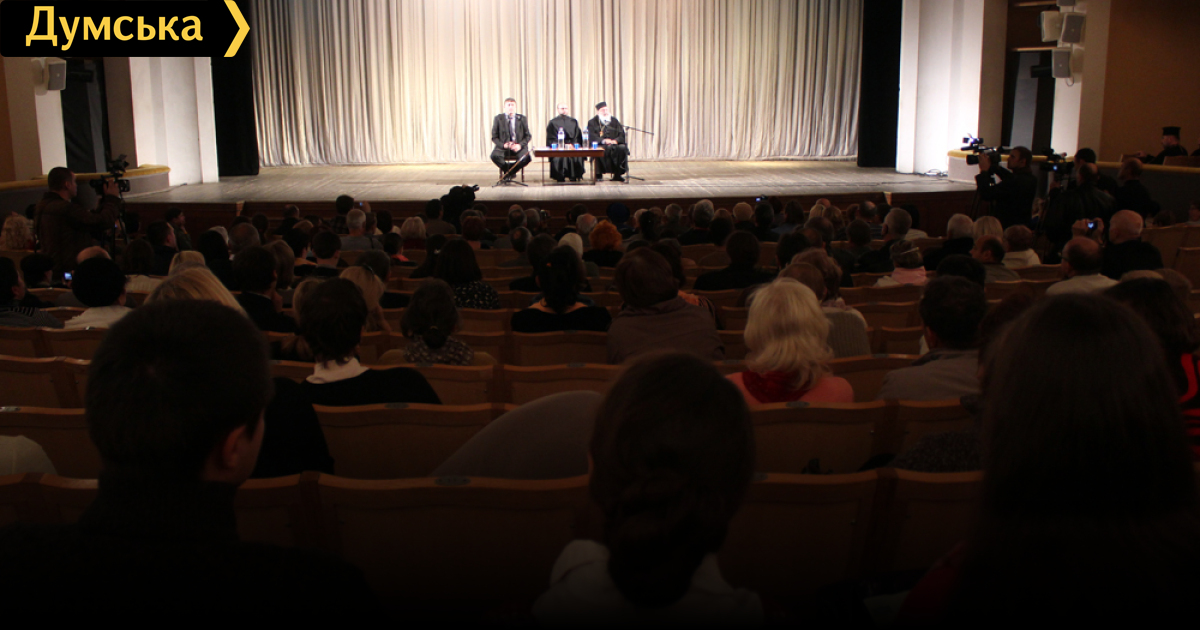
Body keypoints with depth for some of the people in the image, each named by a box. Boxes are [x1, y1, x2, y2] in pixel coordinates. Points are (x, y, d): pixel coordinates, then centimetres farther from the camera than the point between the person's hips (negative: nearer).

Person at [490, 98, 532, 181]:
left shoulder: (522, 119, 9)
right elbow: (494, 137, 5)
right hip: (503, 147, -1)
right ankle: (507, 171, -3)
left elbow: (528, 136, 7)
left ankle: (510, 171, -3)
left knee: (527, 157, -32)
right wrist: (503, 145, -15)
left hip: (518, 147, 1)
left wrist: (520, 145, -12)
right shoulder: (498, 119, 6)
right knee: (494, 156, -34)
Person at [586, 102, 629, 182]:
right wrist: (603, 140, -23)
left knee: (622, 148, -29)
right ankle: (598, 174, -27)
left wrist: (616, 140, -13)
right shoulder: (592, 122, 9)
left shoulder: (614, 121, 18)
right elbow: (592, 136, -7)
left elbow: (622, 135, 9)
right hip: (599, 145, -3)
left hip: (614, 144, 3)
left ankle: (618, 174, -24)